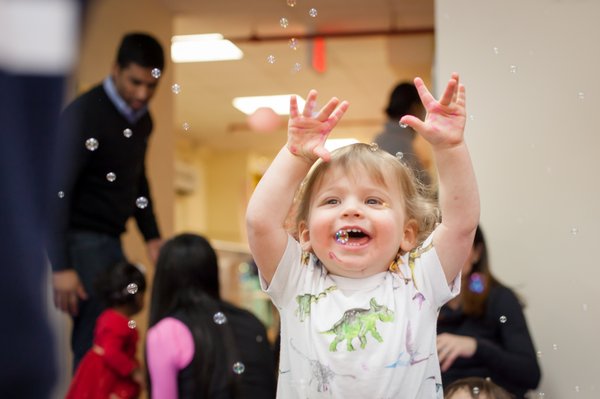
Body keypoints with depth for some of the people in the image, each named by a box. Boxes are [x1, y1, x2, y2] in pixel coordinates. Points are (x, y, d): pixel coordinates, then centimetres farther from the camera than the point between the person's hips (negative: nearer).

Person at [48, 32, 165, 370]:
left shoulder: (143, 119, 8)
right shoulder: (83, 114, -15)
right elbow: (58, 189, -18)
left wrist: (152, 236, 13)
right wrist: (61, 266, -21)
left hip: (111, 240, 7)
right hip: (81, 240, -7)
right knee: (97, 340, -9)